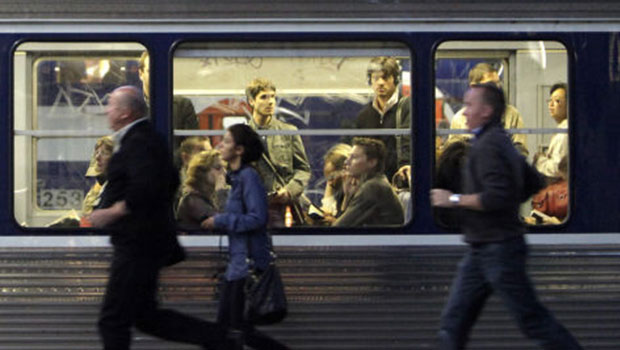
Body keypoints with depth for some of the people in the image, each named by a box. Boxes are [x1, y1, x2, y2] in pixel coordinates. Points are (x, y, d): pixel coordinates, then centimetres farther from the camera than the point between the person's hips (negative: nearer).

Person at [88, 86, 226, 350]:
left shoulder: (138, 143, -16)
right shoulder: (145, 138, 16)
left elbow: (146, 188, -29)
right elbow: (171, 182, 26)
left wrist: (111, 212, -21)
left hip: (137, 246, -11)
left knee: (113, 320, -4)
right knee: (145, 316, 14)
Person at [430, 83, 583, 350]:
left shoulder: (488, 146, -16)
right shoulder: (502, 142, 15)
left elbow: (497, 196, -26)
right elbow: (534, 183, 24)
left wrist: (454, 200, -17)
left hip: (498, 249, -10)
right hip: (481, 251, 10)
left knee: (533, 320, -3)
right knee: (454, 321, 6)